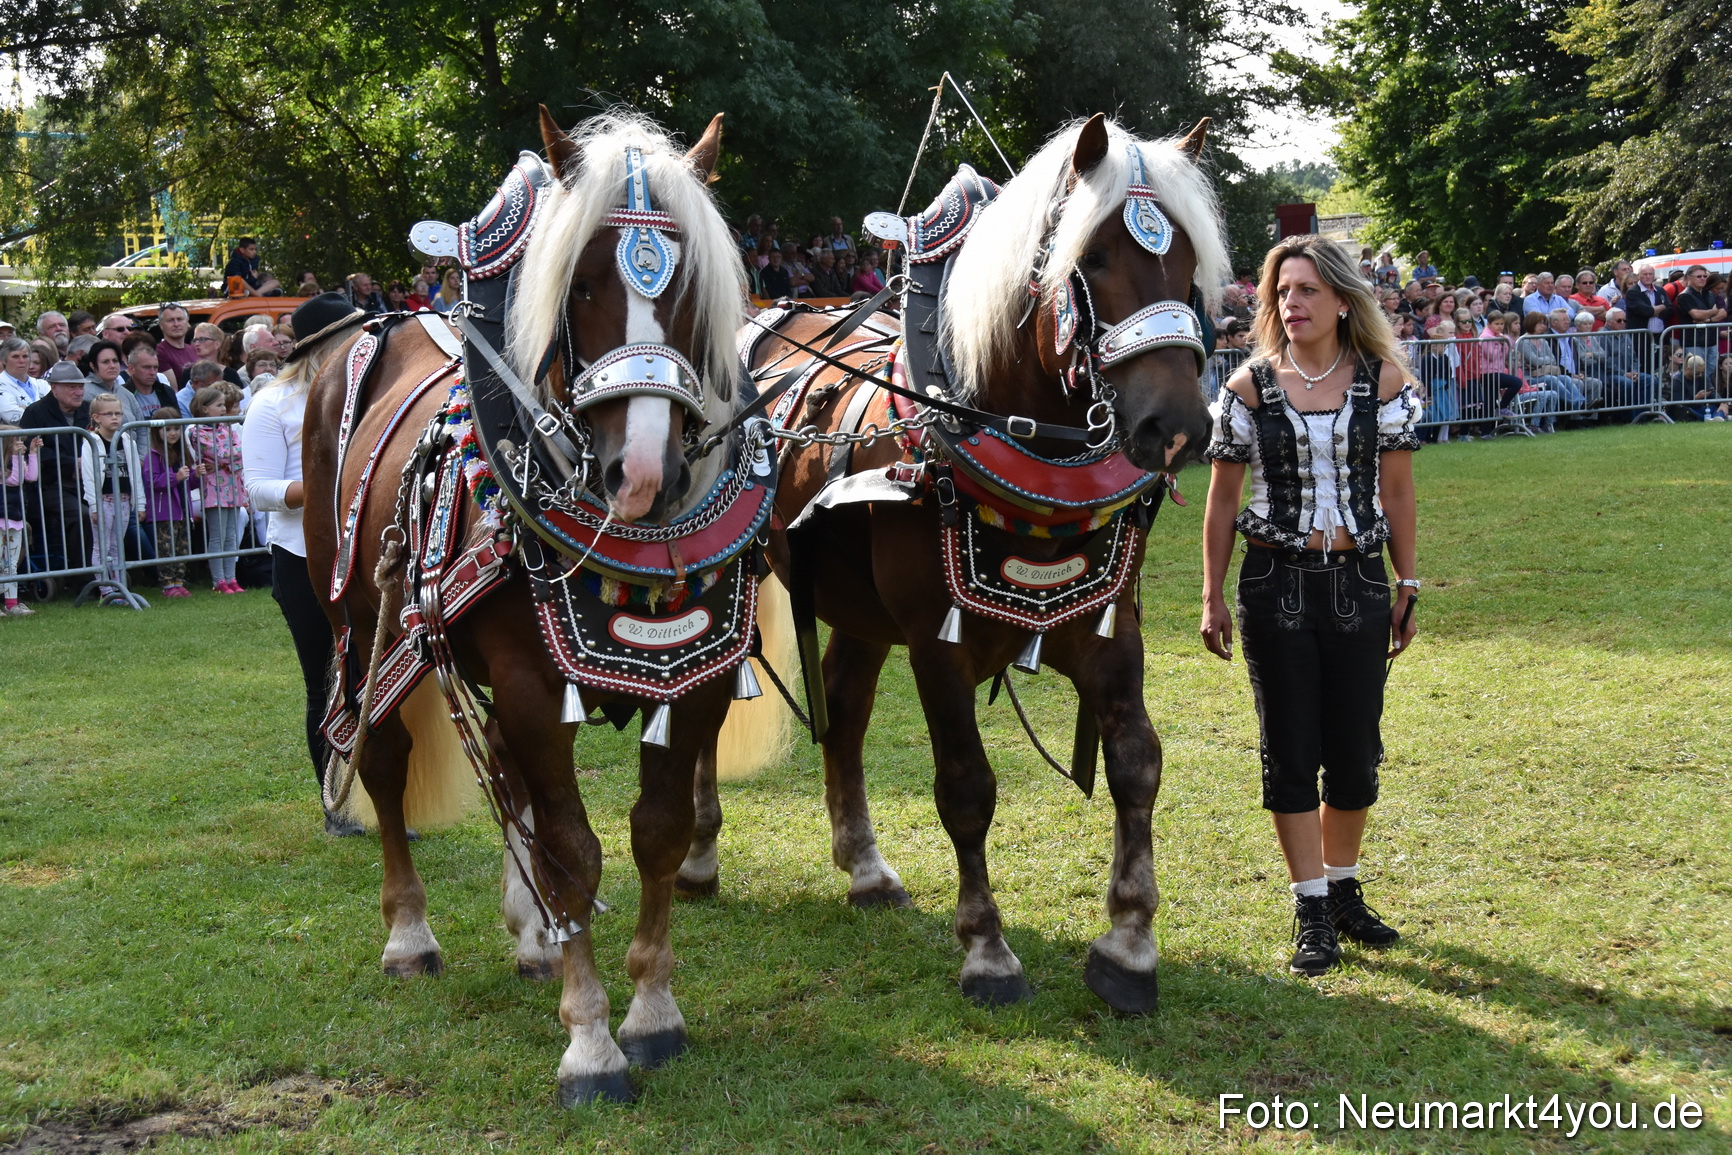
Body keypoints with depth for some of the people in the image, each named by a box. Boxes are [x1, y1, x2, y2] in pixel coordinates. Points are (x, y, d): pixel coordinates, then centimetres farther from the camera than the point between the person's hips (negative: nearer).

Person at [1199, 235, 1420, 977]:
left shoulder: (1384, 380, 0)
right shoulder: (1250, 388, -2)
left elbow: (1398, 493, 5)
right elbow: (1222, 500, 2)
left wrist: (1407, 587, 4)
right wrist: (1211, 599, 1)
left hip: (1359, 582, 1)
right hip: (1276, 582, -1)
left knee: (1356, 751, 7)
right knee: (1290, 753, 3)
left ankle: (1343, 888, 27)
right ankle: (1312, 913, 13)